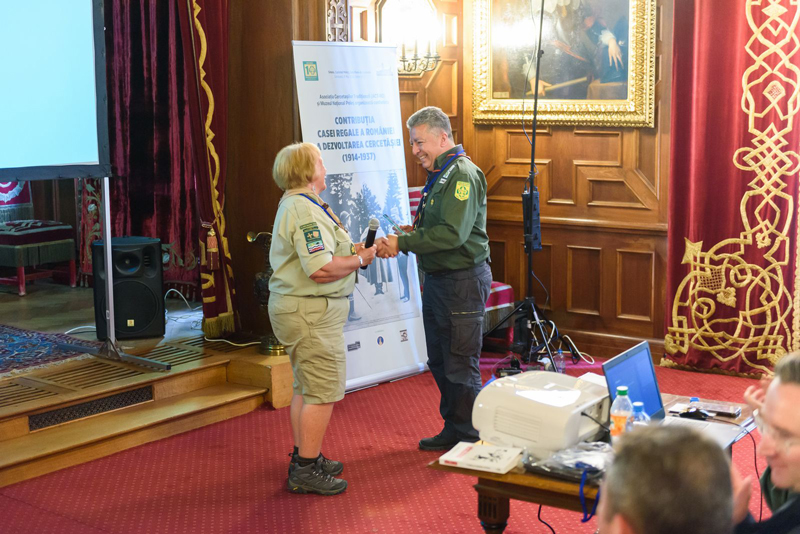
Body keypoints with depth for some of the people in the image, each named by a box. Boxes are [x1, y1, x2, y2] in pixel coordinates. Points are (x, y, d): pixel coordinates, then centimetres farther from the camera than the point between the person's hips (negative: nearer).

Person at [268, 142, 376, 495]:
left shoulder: (295, 205, 17)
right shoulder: (305, 211, -19)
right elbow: (321, 269, -27)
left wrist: (349, 250, 9)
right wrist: (360, 260, -12)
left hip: (296, 307, 11)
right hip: (311, 311, -11)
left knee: (306, 387, 18)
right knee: (323, 391, -6)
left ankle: (304, 457, 27)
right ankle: (306, 471, -1)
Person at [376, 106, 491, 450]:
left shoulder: (462, 175, -16)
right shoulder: (439, 176, 16)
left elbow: (453, 234, -26)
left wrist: (403, 243, -22)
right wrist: (408, 231, 1)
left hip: (462, 282, -10)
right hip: (437, 280, 10)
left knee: (460, 365, -2)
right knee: (439, 362, 17)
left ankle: (470, 439, 9)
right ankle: (453, 430, 29)